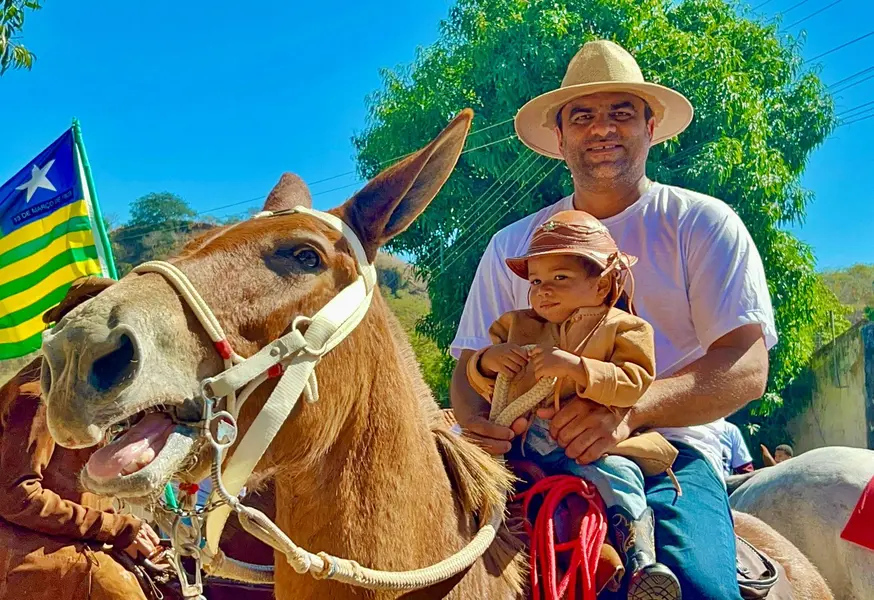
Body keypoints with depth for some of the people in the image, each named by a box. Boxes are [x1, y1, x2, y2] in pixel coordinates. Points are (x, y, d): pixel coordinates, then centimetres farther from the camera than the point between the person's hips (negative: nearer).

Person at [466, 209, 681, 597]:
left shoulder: (621, 327, 8)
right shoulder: (516, 325, 20)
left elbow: (635, 382, -9)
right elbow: (483, 386, 20)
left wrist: (578, 367, -21)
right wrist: (486, 362, -4)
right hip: (517, 441, 5)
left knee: (616, 475, -31)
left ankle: (641, 558, -28)